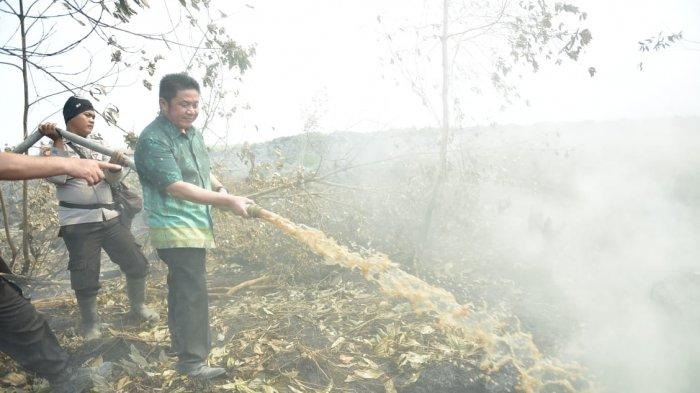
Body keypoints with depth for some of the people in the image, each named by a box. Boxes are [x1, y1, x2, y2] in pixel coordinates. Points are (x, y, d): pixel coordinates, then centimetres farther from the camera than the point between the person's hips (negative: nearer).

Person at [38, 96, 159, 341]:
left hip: (109, 217, 5)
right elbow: (56, 177, -16)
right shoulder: (56, 145, 0)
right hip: (78, 223, -4)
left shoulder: (97, 144, 12)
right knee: (86, 278, 1)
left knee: (137, 264, 6)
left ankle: (138, 308, 26)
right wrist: (58, 142, -19)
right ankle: (90, 325, 23)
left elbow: (113, 179, 5)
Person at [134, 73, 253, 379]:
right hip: (175, 229, -9)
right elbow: (177, 188, -25)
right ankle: (192, 360, 2)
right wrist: (228, 201, -26)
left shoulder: (192, 132, 10)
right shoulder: (153, 140, -18)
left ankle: (180, 343, 36)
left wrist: (219, 188, 4)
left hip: (195, 227, 9)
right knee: (193, 293, -9)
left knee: (182, 289, 21)